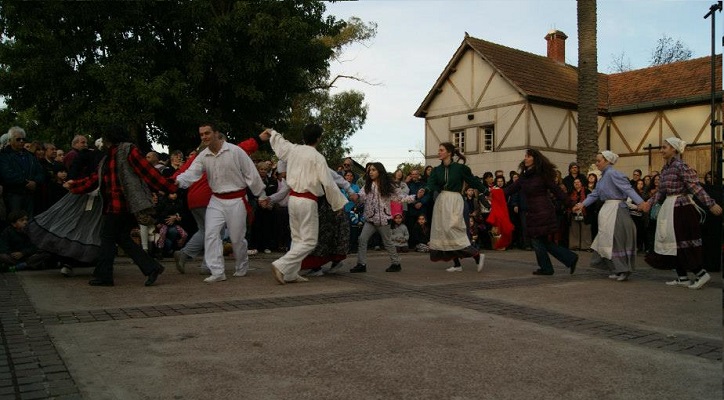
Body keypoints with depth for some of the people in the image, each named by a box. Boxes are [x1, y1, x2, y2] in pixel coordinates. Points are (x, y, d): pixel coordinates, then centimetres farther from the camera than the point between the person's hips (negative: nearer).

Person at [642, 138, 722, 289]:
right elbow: (661, 191, 15)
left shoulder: (680, 166, -14)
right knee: (674, 243, 10)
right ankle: (682, 278, 15)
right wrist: (650, 202, 6)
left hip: (681, 207, -9)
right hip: (669, 208, 9)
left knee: (680, 243, -7)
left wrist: (711, 204, -21)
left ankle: (701, 273, 2)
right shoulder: (665, 168, 12)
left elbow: (696, 187, -18)